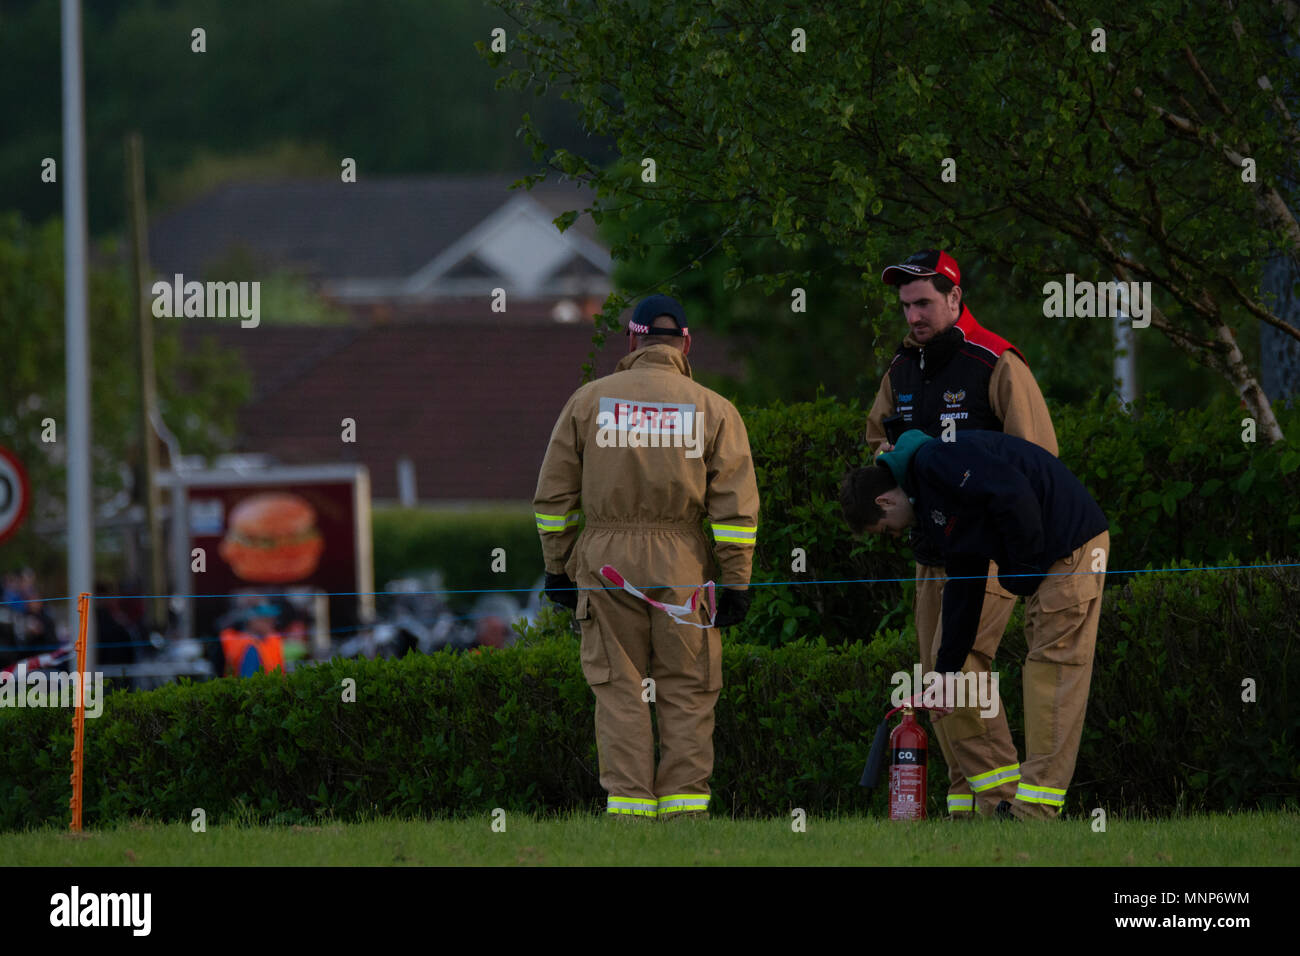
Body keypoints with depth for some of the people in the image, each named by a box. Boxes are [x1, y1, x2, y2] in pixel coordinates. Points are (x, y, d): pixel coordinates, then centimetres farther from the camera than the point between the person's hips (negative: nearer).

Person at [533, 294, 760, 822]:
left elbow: (554, 495, 7)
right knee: (686, 690, 5)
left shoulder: (588, 401, 5)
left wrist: (557, 565, 13)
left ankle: (629, 802, -1)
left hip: (606, 562, 0)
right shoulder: (713, 410, 3)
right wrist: (736, 582, 2)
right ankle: (684, 803, 1)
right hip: (682, 567, 0)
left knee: (620, 689, 4)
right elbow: (736, 505, -1)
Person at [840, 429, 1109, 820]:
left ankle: (1035, 807, -11)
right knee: (1044, 668, 9)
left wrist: (1027, 564, -13)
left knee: (1053, 668, -10)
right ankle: (1028, 805, 10)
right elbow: (962, 586, 24)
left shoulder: (935, 462, -12)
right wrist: (946, 671, 25)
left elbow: (1012, 494, -24)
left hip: (1072, 547, -10)